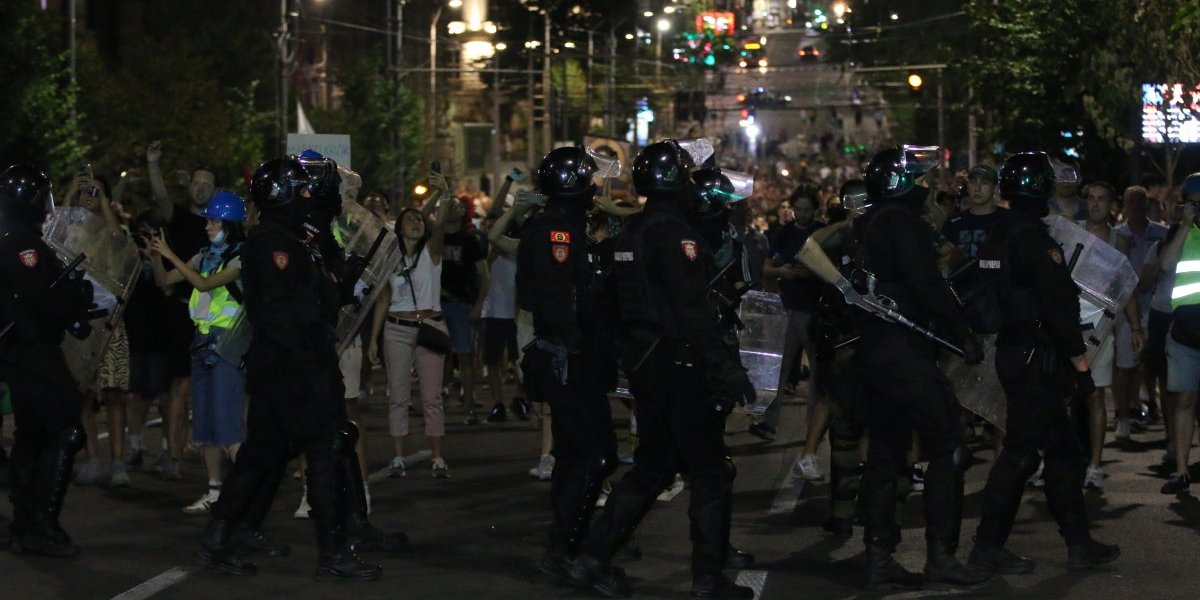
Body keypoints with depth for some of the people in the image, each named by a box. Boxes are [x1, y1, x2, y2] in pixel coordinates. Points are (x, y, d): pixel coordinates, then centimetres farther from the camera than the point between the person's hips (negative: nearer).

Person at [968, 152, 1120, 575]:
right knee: (1020, 452, -4)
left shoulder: (1000, 236, 11)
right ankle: (989, 546, 2)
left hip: (1012, 350, 10)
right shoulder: (1034, 238, -18)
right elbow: (1059, 306, -20)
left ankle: (1079, 544, 16)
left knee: (1063, 451, 13)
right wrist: (1080, 362, -15)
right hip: (1036, 360, -10)